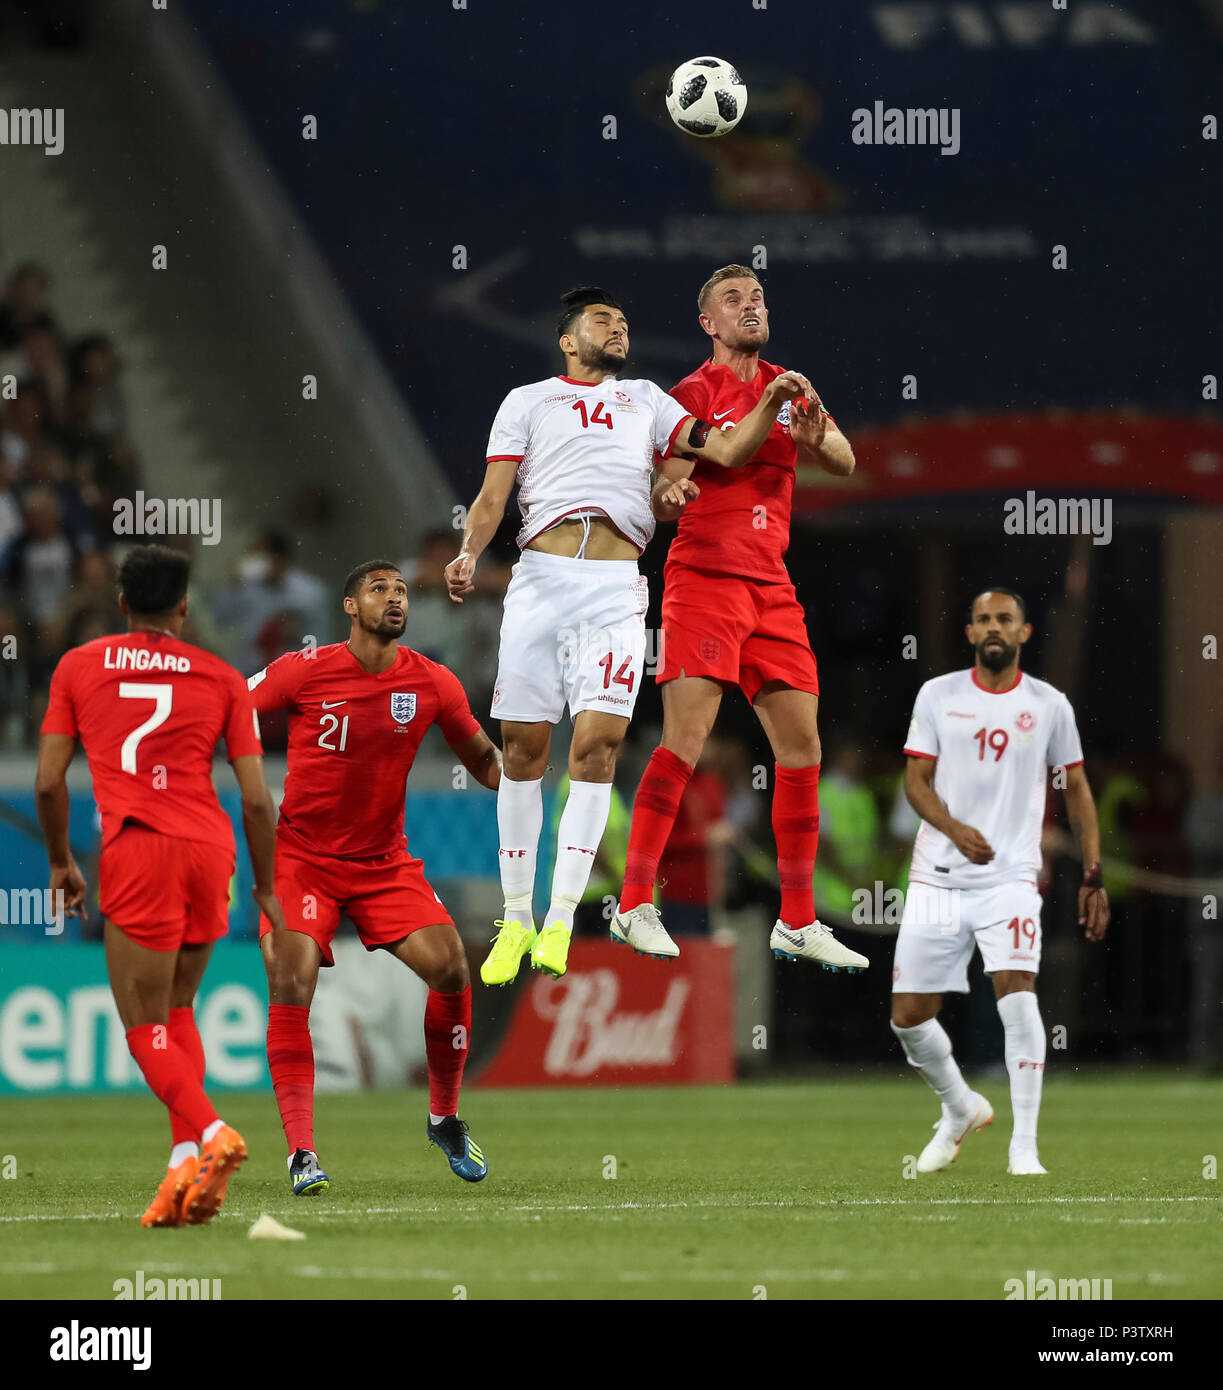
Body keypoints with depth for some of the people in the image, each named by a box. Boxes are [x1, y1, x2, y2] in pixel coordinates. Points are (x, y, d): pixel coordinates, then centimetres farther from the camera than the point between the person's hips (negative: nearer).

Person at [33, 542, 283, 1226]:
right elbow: (257, 798, 7)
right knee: (177, 1012, 19)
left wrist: (61, 862, 21)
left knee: (146, 1030, 0)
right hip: (210, 849, 3)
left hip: (136, 852, -3)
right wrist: (266, 889, 16)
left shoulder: (78, 667, 9)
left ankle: (211, 1132, -26)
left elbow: (48, 782, 7)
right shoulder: (223, 678, 11)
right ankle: (187, 1162, 6)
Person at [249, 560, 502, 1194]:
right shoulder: (303, 671, -11)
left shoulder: (433, 684, -2)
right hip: (301, 855, -3)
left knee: (450, 968, -11)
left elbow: (484, 760, 12)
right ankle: (301, 1149, -17)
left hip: (385, 862, 3)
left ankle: (445, 1118, 12)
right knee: (291, 981, -20)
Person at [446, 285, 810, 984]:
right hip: (541, 577, -1)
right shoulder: (528, 401, 19)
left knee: (599, 742, -12)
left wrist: (770, 403, 1)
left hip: (616, 587, 1)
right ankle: (516, 919, 8)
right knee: (524, 744, -2)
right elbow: (494, 494, 9)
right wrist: (469, 553, -9)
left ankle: (560, 923, -11)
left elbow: (727, 449, 18)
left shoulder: (647, 400, 25)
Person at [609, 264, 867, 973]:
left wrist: (813, 437, -16)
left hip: (772, 589, 6)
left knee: (802, 748, 4)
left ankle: (797, 922, 11)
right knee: (686, 738, -16)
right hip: (705, 578, -6)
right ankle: (636, 903, -12)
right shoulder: (694, 394, 0)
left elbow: (846, 462, 5)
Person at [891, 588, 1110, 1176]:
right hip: (937, 878, 2)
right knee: (909, 1016, 2)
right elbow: (916, 779, 2)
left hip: (1010, 878, -2)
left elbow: (1077, 790, 12)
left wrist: (1093, 876, 5)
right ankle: (961, 1110, 31)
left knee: (1017, 997, -21)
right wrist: (955, 829, -18)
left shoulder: (1049, 705, 5)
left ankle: (1024, 1146, -13)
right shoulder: (938, 696, 5)